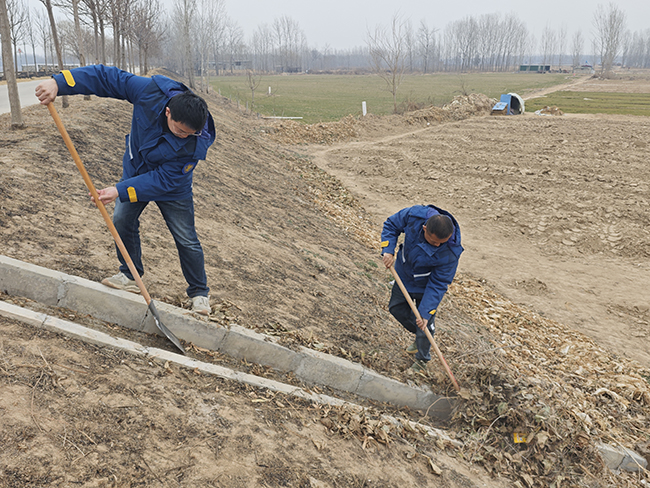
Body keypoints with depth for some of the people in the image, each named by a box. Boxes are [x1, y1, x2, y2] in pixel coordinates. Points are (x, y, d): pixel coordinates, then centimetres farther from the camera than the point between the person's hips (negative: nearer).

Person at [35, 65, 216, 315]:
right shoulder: (150, 92, -31)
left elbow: (164, 179, -32)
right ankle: (131, 276, 29)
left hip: (173, 190, -4)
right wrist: (58, 82, -29)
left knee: (187, 240, -1)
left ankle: (199, 292, 16)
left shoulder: (197, 142, -37)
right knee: (122, 221, 9)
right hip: (136, 170, 4)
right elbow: (106, 77, -22)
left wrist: (121, 191, -34)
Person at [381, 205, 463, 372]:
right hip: (404, 275, 4)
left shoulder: (450, 253, -38)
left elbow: (437, 285, -29)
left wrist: (425, 313, -30)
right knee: (396, 308, 20)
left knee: (424, 323, 2)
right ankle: (419, 336, 46)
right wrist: (388, 250, -27)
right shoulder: (415, 215, -34)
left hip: (426, 285, -4)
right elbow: (391, 225, -13)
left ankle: (422, 359, 30)